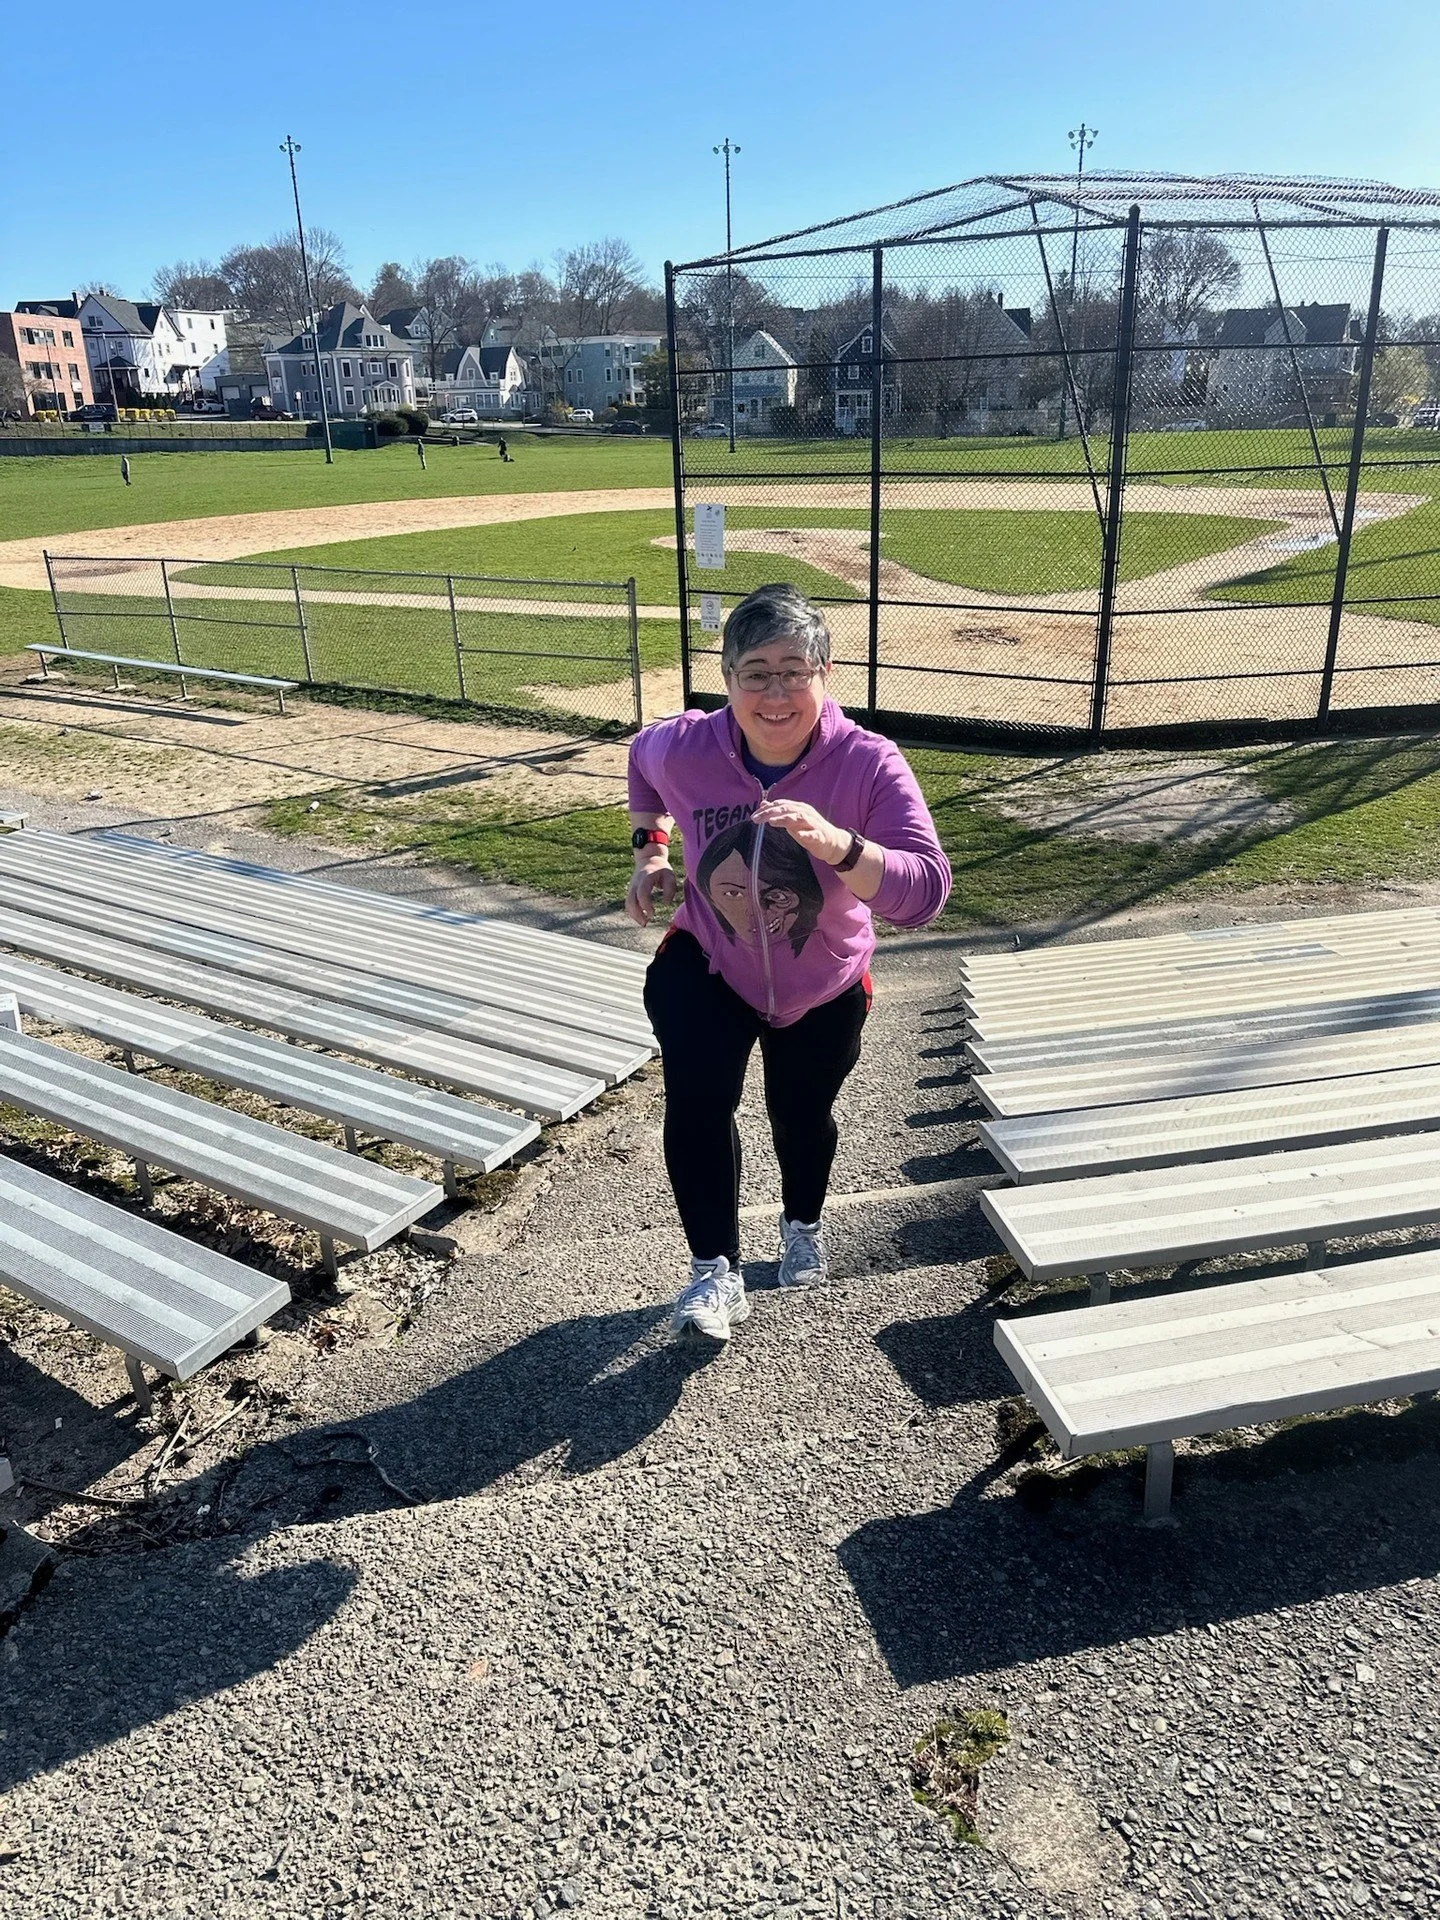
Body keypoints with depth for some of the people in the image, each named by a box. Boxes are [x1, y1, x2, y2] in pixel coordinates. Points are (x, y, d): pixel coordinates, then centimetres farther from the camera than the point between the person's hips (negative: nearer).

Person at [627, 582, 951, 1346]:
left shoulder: (869, 765, -31)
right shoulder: (684, 748, -24)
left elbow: (926, 891, -40)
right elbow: (642, 759, 3)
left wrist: (832, 843, -55)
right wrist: (649, 852, -6)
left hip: (823, 989, 0)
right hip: (706, 968, 0)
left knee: (801, 1116, 19)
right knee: (697, 1099, -22)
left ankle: (803, 1225, 52)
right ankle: (715, 1271, -1)